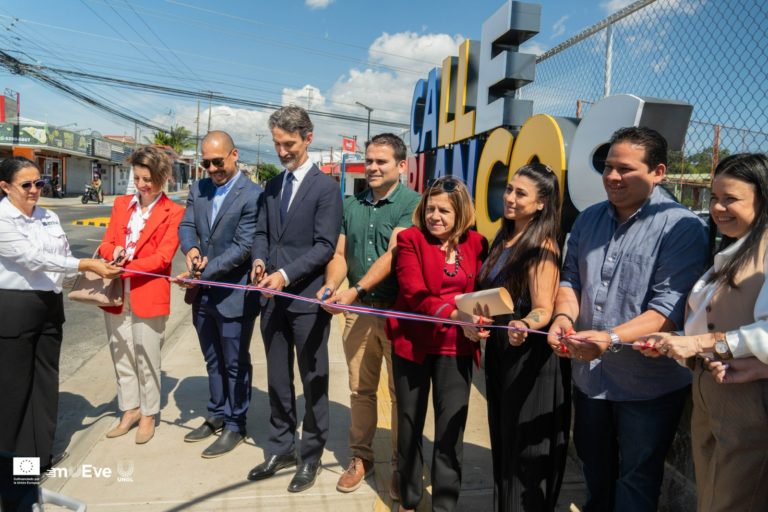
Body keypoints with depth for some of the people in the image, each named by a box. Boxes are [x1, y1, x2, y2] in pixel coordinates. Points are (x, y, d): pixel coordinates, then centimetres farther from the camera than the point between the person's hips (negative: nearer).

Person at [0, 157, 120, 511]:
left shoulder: (48, 217, 9)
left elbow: (62, 260, 10)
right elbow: (33, 259, -21)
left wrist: (98, 271, -4)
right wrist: (86, 265, -24)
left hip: (49, 307, 6)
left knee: (45, 381, 13)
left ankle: (40, 454, 28)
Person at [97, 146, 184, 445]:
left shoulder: (173, 212, -6)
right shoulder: (121, 204, 12)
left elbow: (163, 257, -13)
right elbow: (106, 243, 10)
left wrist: (125, 268, -22)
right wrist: (114, 252, -13)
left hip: (148, 294, -5)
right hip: (116, 293, 5)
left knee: (146, 357, 5)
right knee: (121, 355, 14)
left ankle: (148, 415, 22)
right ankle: (129, 410, 30)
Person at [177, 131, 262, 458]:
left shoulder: (252, 195, -16)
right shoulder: (198, 189, 7)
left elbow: (243, 247, -20)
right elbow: (186, 225, 6)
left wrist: (203, 271, -23)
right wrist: (190, 249, -16)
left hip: (233, 294, -7)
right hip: (203, 293, 7)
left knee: (235, 364, 9)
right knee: (213, 361, 21)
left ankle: (235, 426, 25)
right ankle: (216, 416, 39)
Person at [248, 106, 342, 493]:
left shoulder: (326, 187, -7)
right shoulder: (272, 186, 13)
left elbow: (325, 246, -14)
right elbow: (262, 233, 14)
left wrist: (286, 274, -22)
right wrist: (259, 260, -6)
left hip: (307, 299, -6)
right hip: (272, 299, 6)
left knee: (313, 381, 8)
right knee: (277, 380, 16)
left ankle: (311, 456, 24)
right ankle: (281, 448, 32)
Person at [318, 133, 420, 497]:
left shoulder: (412, 203, -7)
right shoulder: (351, 205, 10)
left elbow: (394, 254, -18)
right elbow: (340, 254, 8)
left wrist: (356, 290, -25)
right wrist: (332, 285, -12)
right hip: (358, 310, 5)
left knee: (401, 391, 6)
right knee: (360, 389, 12)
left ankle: (401, 465, 22)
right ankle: (361, 457, 28)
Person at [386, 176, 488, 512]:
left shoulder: (476, 244, 3)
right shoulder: (410, 239, -5)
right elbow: (413, 294, -16)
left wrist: (477, 318, -9)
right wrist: (453, 314, -31)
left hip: (456, 349, 2)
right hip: (413, 344, -1)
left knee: (451, 430, 3)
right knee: (410, 423, 12)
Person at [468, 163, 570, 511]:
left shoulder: (542, 246, -17)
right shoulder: (504, 238, 7)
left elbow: (543, 310, -22)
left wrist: (523, 327, -42)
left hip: (530, 356, -8)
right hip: (500, 349, 9)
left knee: (526, 447, 6)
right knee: (503, 439, 21)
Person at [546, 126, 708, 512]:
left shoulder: (681, 227, -15)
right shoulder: (589, 219, 4)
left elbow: (669, 307, -21)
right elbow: (570, 277, 9)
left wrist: (612, 339, -34)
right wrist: (564, 315, -11)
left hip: (648, 383, -5)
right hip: (588, 375, 6)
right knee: (594, 467, 24)